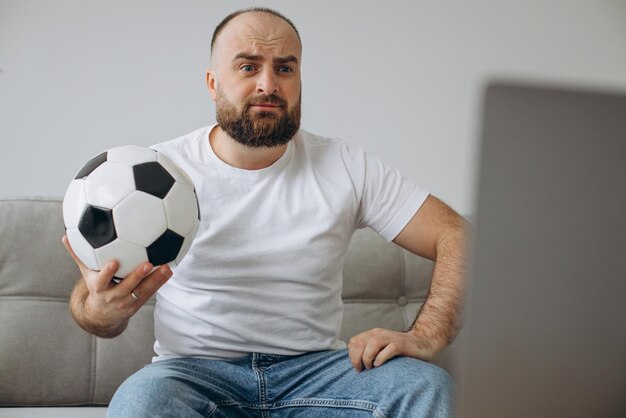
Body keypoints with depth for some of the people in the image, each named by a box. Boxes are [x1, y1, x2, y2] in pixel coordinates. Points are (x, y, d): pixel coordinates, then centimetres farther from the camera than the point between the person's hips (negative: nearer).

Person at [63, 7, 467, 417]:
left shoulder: (346, 167, 2)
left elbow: (456, 236, -2)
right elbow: (89, 299, -1)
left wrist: (425, 337, -19)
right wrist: (100, 309, -28)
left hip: (313, 368, 2)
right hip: (195, 368, -1)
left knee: (426, 385, -26)